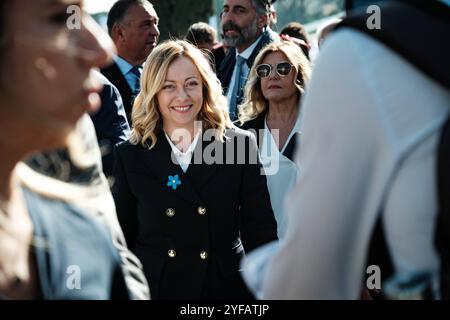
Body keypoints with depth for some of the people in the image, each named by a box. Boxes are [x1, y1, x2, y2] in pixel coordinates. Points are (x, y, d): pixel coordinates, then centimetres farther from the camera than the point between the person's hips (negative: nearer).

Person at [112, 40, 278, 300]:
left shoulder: (240, 144, -2)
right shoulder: (130, 157, 0)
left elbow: (260, 232, 0)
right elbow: (122, 239, 4)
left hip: (225, 287, 0)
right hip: (154, 288, 0)